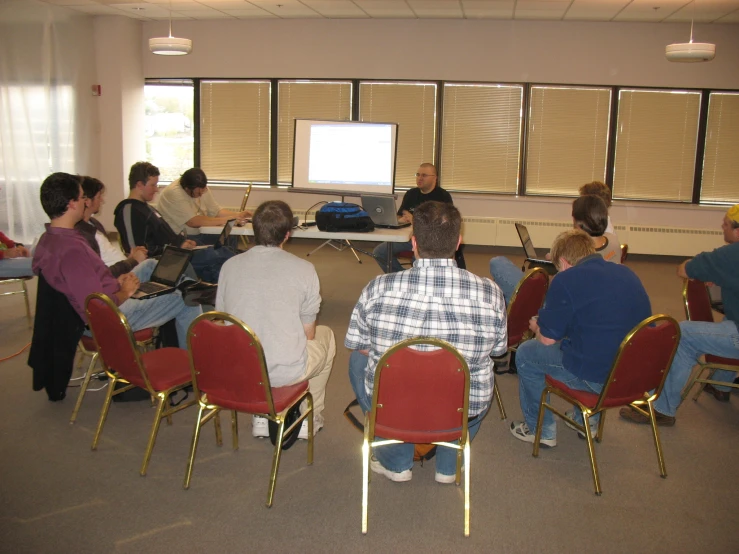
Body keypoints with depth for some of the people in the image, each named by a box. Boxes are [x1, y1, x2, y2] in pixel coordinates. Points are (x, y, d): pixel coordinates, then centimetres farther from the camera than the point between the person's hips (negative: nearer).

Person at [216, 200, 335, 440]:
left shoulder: (230, 265, -1)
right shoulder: (304, 269, -10)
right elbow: (308, 333, -2)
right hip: (286, 372, -3)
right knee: (326, 335, 26)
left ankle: (261, 416, 33)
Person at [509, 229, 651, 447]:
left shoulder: (566, 280, -12)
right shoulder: (627, 273, 9)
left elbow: (548, 339, -7)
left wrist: (537, 327, 17)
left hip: (597, 379, -8)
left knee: (525, 354, 11)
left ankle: (541, 430, 22)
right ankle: (587, 419, 40)